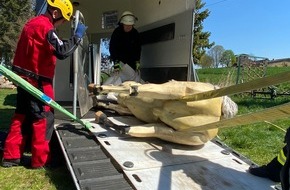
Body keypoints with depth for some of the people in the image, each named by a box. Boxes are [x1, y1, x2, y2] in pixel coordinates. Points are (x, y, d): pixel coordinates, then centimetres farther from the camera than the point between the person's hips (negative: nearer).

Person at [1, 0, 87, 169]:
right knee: (44, 118, -1)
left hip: (25, 79, 10)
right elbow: (62, 52, -26)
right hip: (37, 82, -10)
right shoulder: (45, 27, -17)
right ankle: (40, 160, 7)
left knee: (22, 117, 14)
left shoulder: (33, 23, 15)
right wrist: (78, 36, -18)